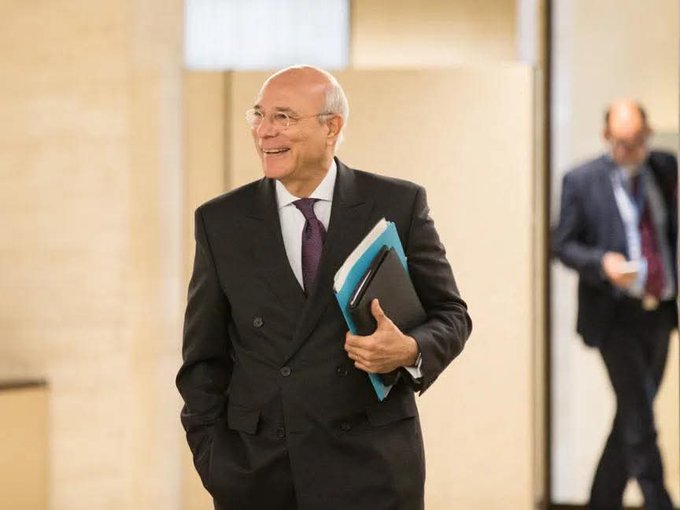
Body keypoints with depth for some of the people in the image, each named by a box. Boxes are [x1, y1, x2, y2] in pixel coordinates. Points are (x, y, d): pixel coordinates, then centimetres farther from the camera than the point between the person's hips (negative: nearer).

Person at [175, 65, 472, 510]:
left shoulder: (399, 205, 1)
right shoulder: (221, 222, 5)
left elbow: (450, 315, 6)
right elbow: (204, 358, 8)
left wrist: (410, 350, -15)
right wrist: (215, 463, -1)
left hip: (371, 470, -1)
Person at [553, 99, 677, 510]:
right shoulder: (582, 181, -5)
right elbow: (563, 244, -1)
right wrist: (601, 262, -20)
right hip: (616, 316, -5)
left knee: (632, 417, 12)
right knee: (640, 420, -8)